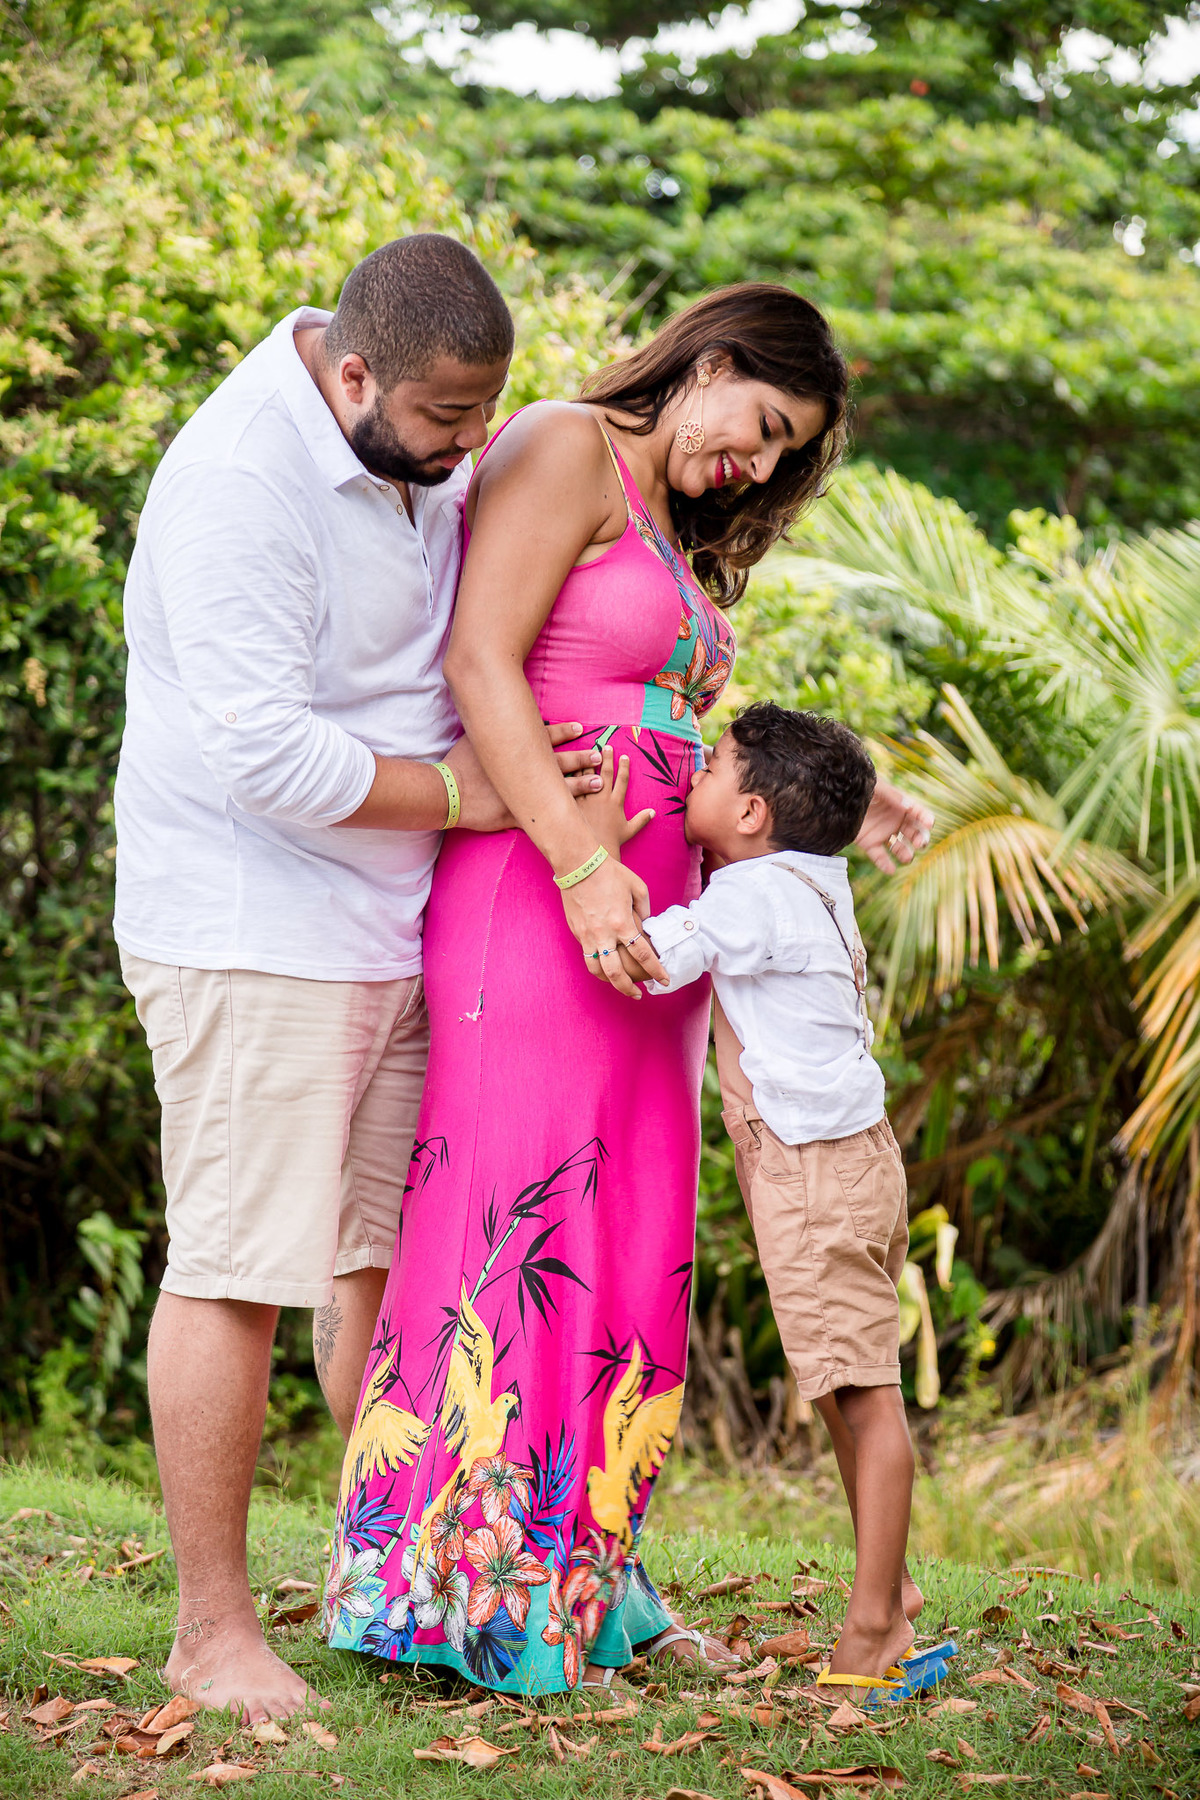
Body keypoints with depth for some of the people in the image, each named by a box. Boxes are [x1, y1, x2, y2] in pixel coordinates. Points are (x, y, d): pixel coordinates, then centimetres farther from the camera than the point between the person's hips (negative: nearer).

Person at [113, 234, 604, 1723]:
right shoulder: (241, 479, -21)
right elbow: (264, 751, -25)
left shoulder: (419, 446, 6)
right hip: (251, 936, -9)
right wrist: (460, 794, -14)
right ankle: (212, 1631, 1)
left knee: (393, 1251, 13)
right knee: (239, 1270, -7)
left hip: (394, 925, 9)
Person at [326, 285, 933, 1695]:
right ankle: (469, 1591, -3)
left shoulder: (679, 533, 22)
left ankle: (588, 1584, 14)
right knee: (517, 1209, -8)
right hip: (535, 889, -9)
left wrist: (833, 808, 12)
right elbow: (479, 665, -15)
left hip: (645, 915, 9)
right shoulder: (562, 449, -5)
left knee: (628, 1239, 8)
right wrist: (580, 865, -22)